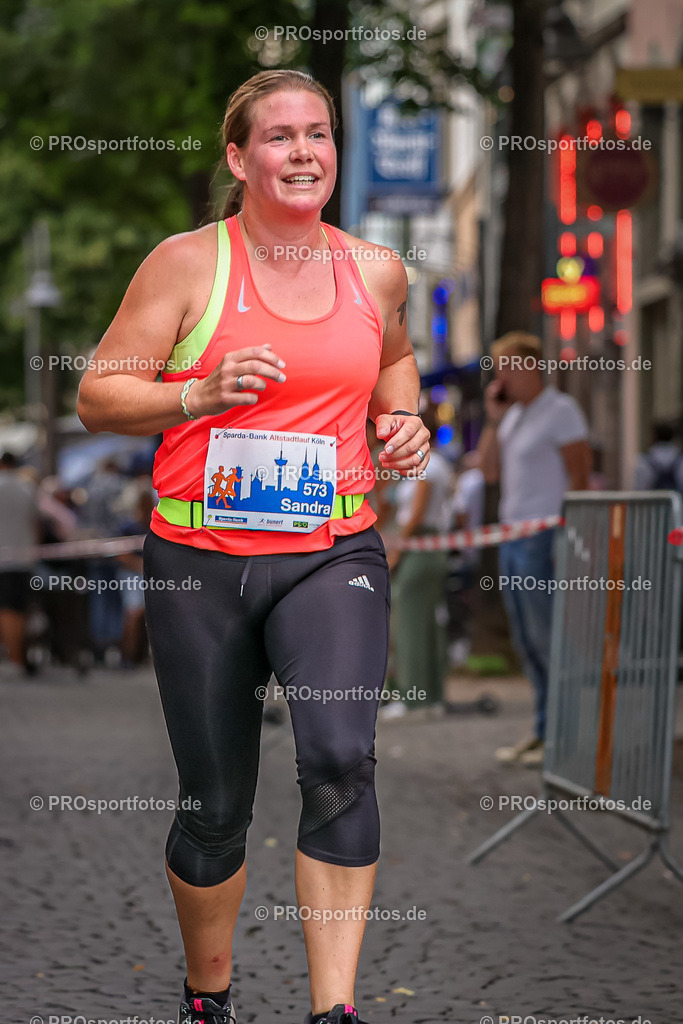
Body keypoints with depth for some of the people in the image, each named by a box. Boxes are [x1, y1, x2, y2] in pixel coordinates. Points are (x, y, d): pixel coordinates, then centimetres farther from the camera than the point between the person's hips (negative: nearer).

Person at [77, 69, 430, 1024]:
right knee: (216, 803, 7)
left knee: (340, 758, -24)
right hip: (199, 560, -1)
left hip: (332, 555, 1)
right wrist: (203, 394, -20)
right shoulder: (188, 262, -3)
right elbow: (98, 397, -4)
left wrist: (403, 421, 10)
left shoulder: (376, 270, 8)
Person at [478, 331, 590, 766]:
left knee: (551, 642, -7)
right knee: (528, 644, 10)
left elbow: (579, 477, -13)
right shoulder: (512, 415, 17)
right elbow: (491, 472, 14)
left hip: (544, 538, -9)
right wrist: (494, 420, 5)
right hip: (513, 536, 9)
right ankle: (544, 731, 15)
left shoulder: (560, 411, -9)